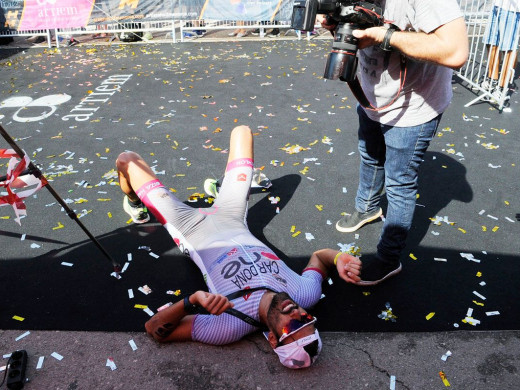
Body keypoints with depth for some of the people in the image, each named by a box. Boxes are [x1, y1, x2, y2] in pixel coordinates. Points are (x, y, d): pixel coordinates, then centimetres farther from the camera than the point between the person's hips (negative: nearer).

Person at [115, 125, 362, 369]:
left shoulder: (232, 326, -41)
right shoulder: (306, 294, -30)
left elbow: (154, 329, -36)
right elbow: (319, 256, -10)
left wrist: (192, 301, -57)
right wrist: (339, 258, -34)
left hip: (193, 231, -4)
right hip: (230, 220, 4)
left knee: (128, 159, 6)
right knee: (242, 130, 18)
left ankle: (134, 203, 46)